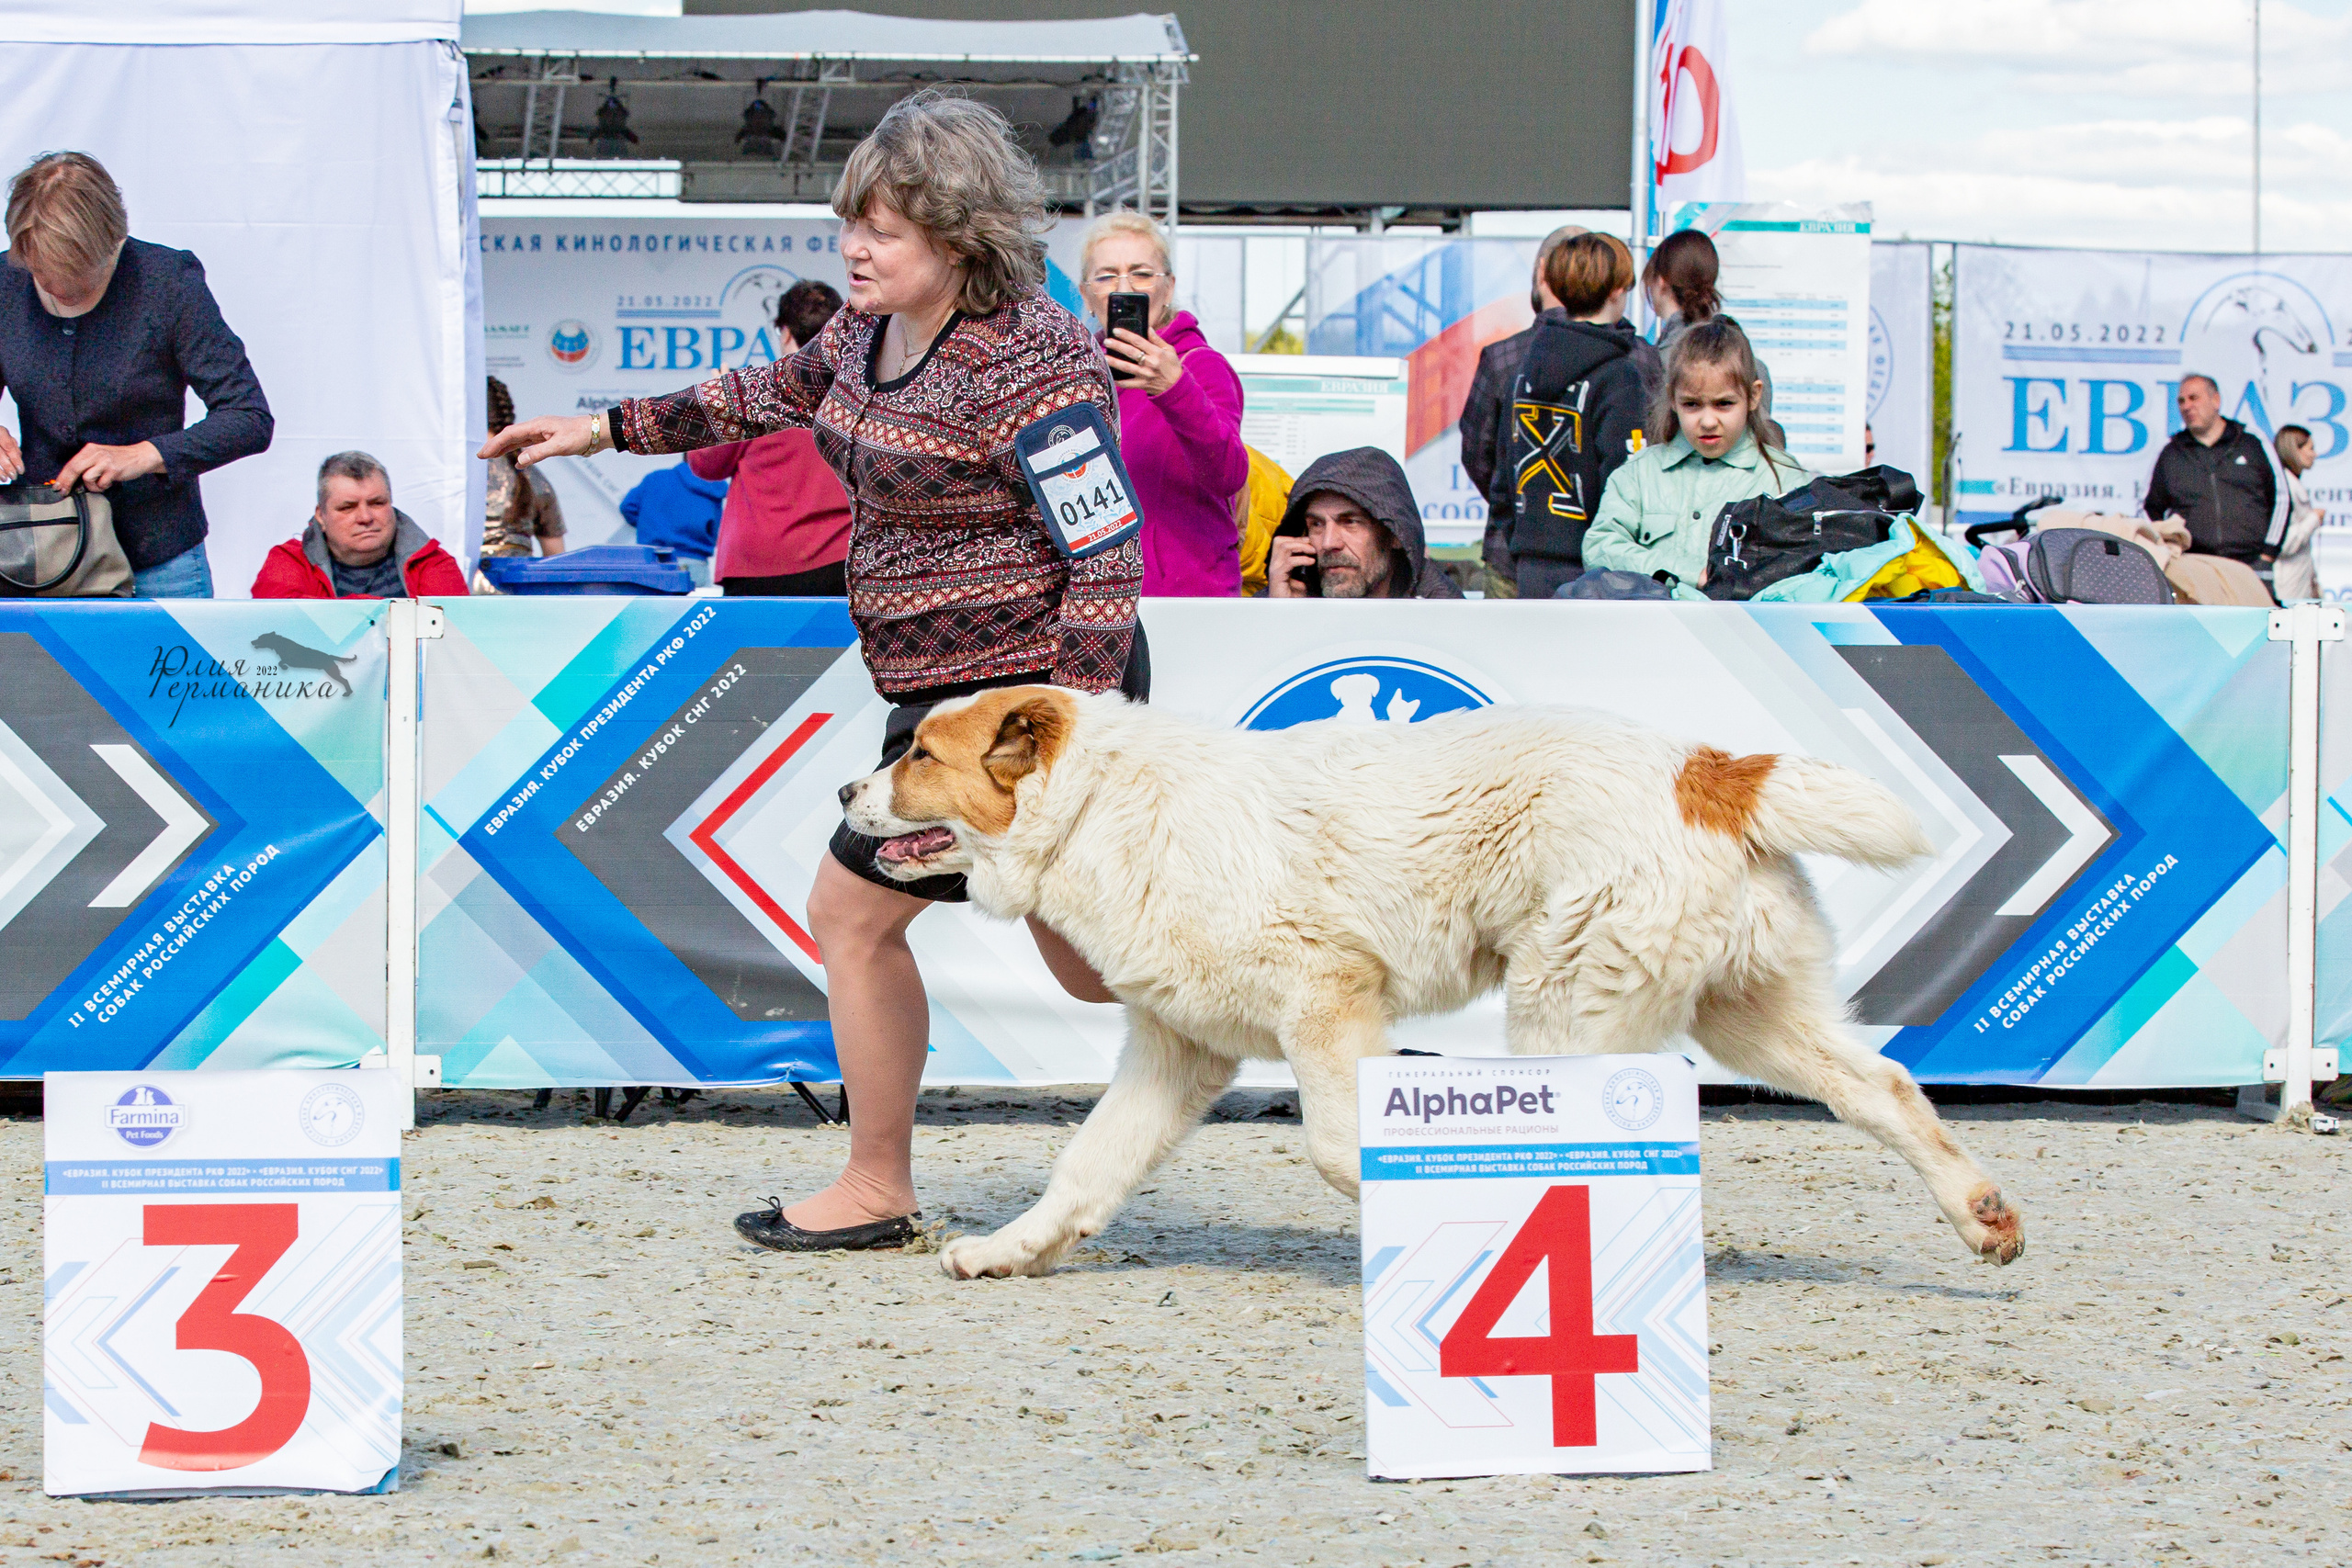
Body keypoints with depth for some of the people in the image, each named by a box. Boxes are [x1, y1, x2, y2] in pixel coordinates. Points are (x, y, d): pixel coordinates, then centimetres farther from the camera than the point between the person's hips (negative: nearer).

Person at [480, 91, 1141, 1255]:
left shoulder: (1026, 367, -22)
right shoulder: (875, 327, 6)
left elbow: (1106, 556, -23)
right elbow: (781, 394, 26)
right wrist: (607, 430, 28)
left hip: (1021, 688, -9)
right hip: (957, 683, 9)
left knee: (852, 914, 0)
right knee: (1082, 949, 14)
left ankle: (877, 1189, 13)